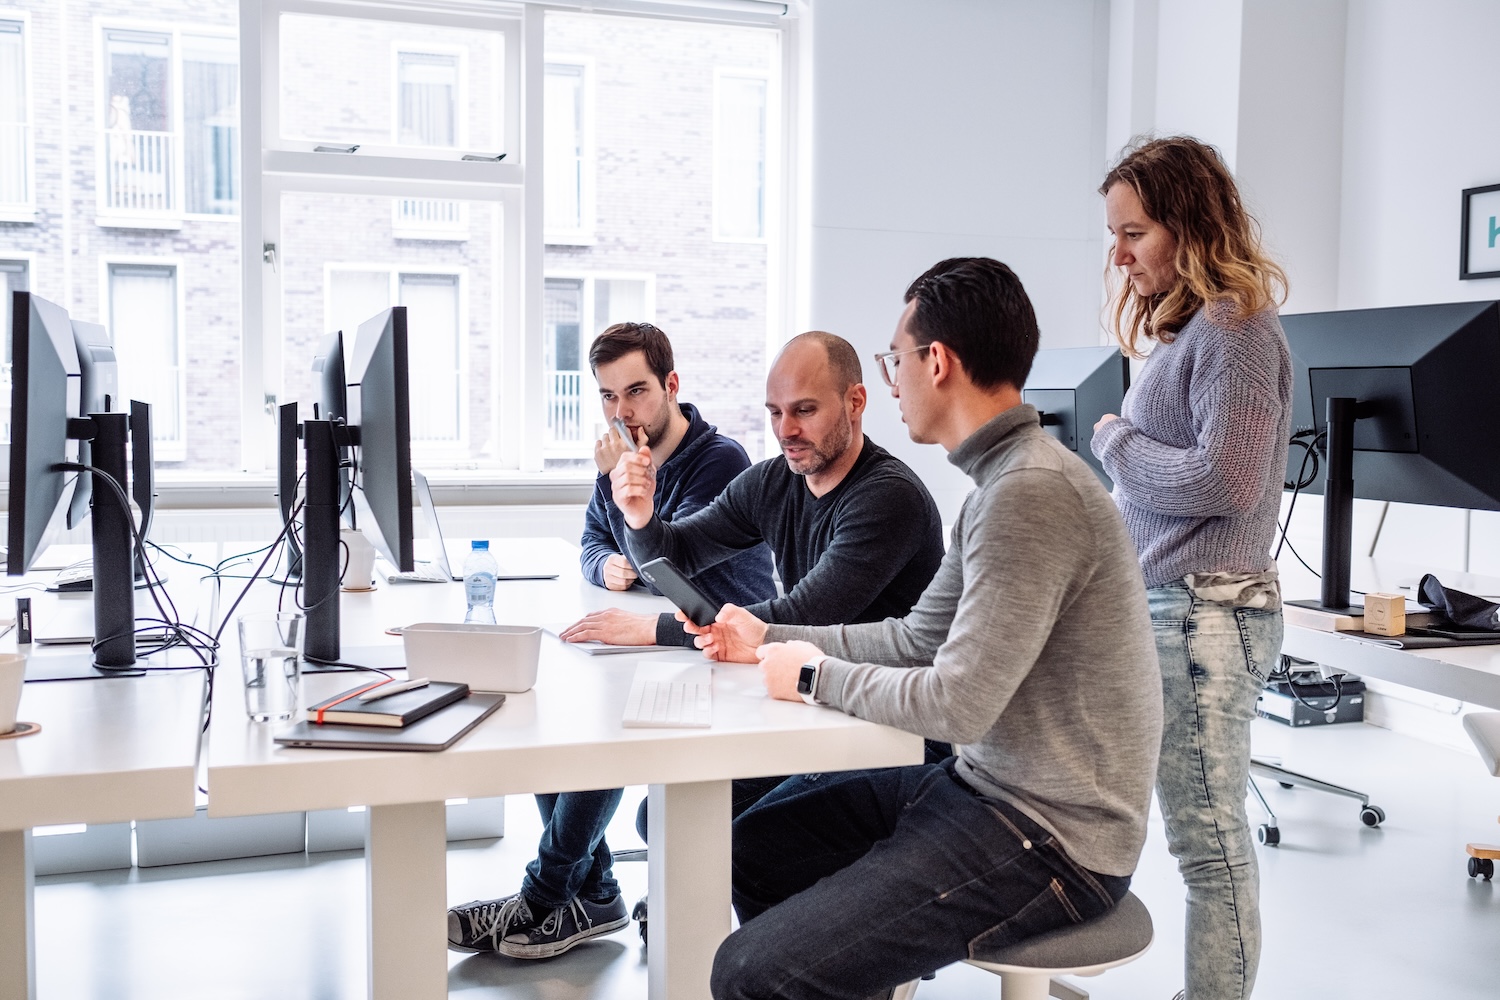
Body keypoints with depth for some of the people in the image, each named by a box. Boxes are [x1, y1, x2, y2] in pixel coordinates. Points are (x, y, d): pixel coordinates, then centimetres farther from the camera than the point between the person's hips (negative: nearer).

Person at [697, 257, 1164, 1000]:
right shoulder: (1003, 480, 10)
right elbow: (917, 638, 18)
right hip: (990, 788, 10)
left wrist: (815, 676, -10)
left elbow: (957, 705, -25)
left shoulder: (1031, 492, -23)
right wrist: (771, 641, 17)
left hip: (1052, 842, -10)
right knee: (758, 844, 17)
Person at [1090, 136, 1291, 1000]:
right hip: (1162, 604, 9)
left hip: (1206, 613, -9)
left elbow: (1222, 481, -19)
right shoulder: (1185, 328, 16)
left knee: (1210, 838, -2)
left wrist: (1115, 443, -7)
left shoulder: (1235, 328, -12)